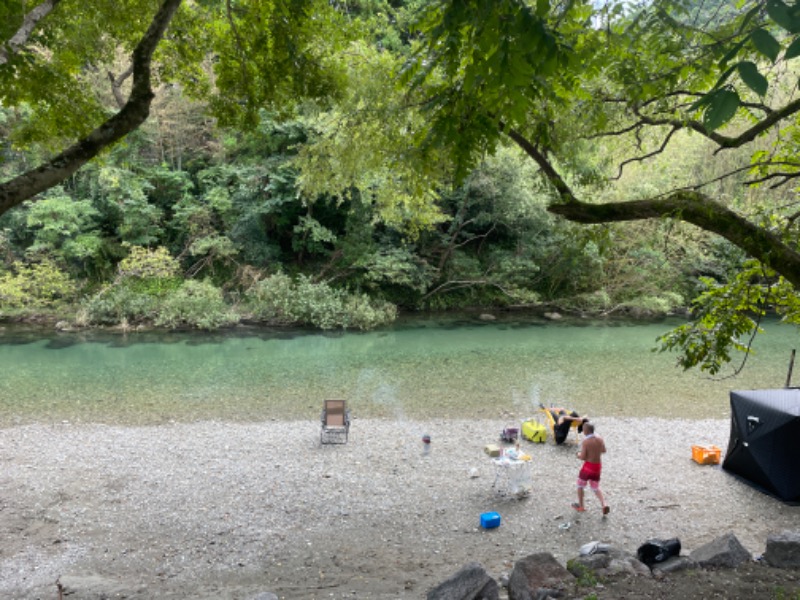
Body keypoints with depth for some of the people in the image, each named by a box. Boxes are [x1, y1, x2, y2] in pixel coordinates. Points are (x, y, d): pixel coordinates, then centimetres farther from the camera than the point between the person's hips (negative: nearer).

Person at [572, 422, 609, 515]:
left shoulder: (585, 442, -21)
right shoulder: (599, 439, -3)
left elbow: (583, 457, -21)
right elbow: (603, 451, 12)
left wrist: (579, 454, 0)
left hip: (588, 466, -5)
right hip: (598, 466, 5)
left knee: (580, 485, 18)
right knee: (595, 488, 19)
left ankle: (581, 506, 28)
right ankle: (604, 504, -2)